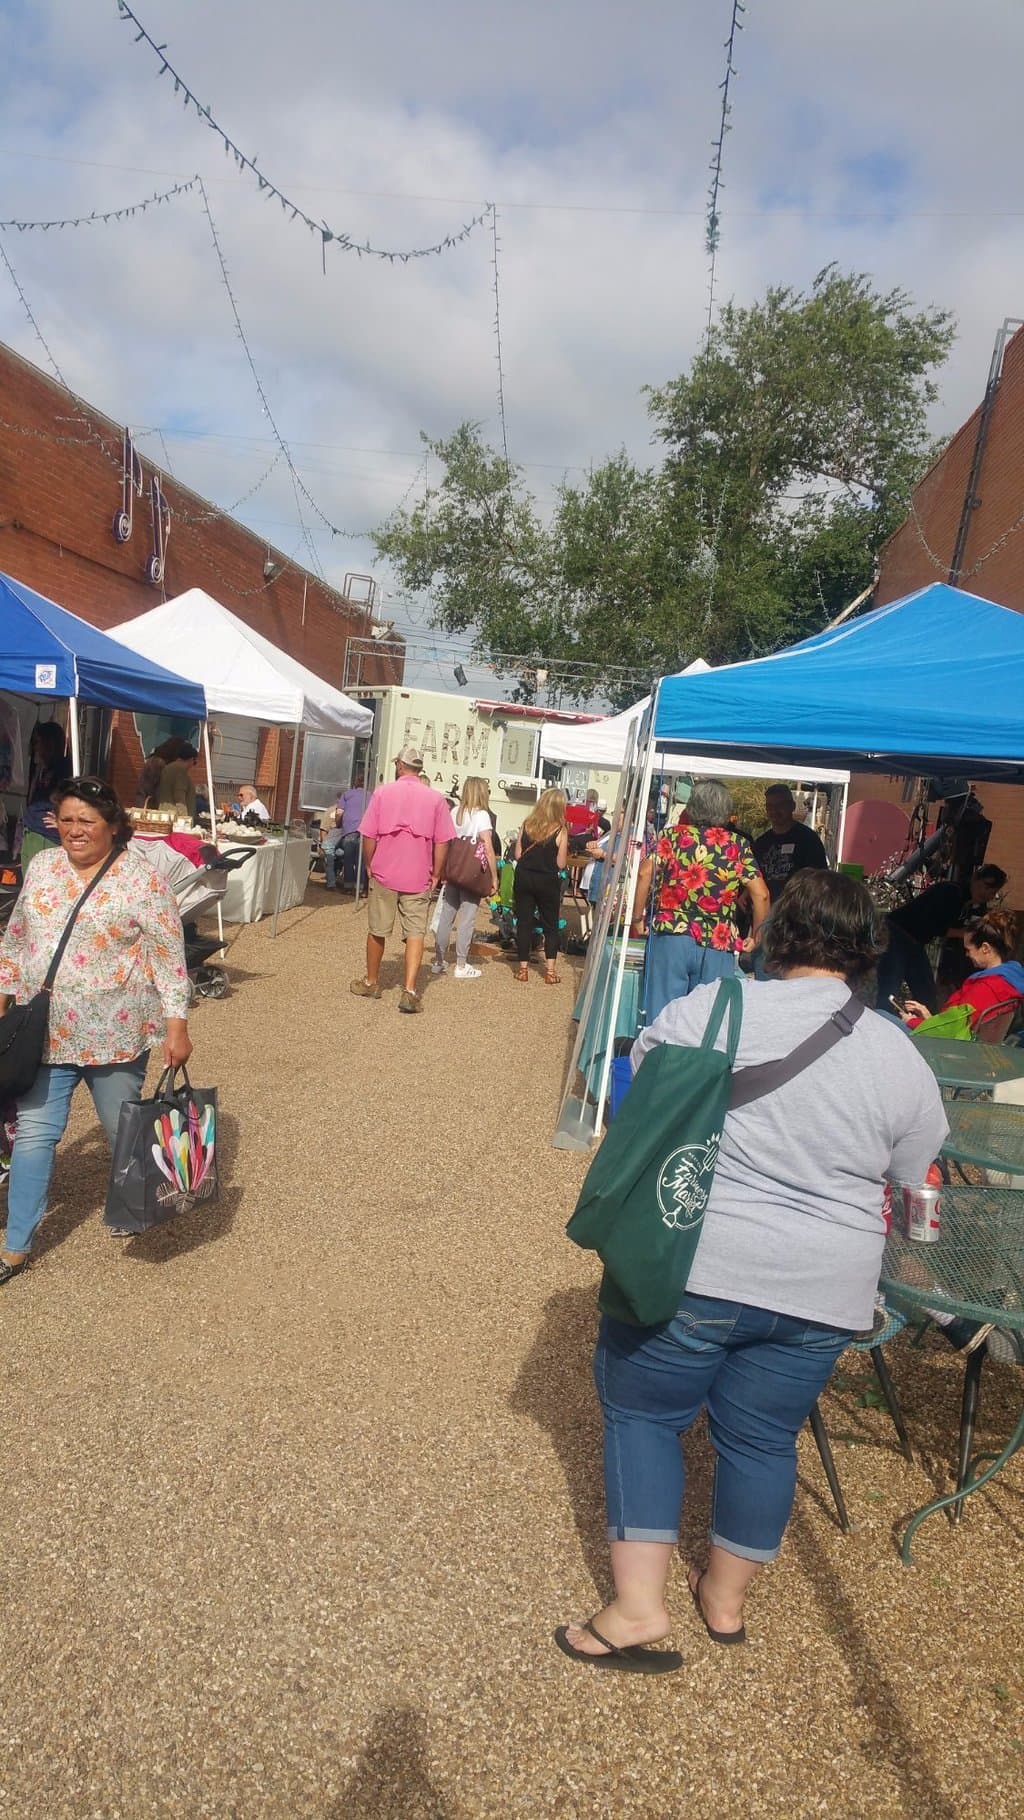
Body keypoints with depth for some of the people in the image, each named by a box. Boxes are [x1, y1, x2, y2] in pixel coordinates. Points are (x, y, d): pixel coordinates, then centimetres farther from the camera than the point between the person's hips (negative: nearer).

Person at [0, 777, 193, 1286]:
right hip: (44, 1032, 4)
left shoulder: (140, 878, -12)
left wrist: (176, 1027, -14)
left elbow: (168, 955, -11)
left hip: (114, 1034, -4)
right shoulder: (41, 867, 4)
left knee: (123, 1129, 13)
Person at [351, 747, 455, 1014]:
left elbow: (368, 836, -4)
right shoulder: (436, 798, -2)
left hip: (383, 874, 0)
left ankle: (371, 982, 30)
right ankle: (409, 991, -9)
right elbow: (442, 842, -3)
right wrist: (436, 875, 7)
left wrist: (369, 865, 10)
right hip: (419, 879, 0)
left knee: (377, 931, 14)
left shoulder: (382, 792, -4)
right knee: (415, 934, 3)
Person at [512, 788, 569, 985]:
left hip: (524, 878, 2)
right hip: (547, 882, -2)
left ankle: (523, 969, 11)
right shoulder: (560, 831, -9)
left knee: (524, 922, 9)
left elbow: (518, 855, 1)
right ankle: (550, 970, 9)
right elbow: (560, 864, -8)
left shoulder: (527, 824, -2)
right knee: (551, 925, 10)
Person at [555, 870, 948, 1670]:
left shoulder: (703, 1010, -10)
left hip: (689, 1267, -3)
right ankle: (727, 1597, 38)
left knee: (643, 1413, 16)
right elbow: (908, 1180, 7)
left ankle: (638, 1606, 17)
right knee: (763, 1437, 20)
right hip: (822, 1294, 3)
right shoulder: (903, 1058, -4)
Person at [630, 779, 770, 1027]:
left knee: (662, 1013, 4)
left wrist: (637, 917, 3)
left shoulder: (673, 835, 6)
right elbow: (760, 894, 0)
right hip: (719, 943, 0)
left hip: (671, 934, 0)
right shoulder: (738, 844, 6)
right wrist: (756, 934, 13)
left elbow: (645, 872, -7)